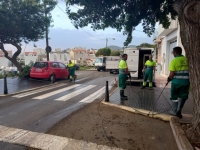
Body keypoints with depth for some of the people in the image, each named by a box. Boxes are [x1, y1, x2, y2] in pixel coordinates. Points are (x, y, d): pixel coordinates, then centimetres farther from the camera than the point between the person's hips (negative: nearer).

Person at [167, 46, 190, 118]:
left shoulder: (174, 61, -9)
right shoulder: (187, 59, 1)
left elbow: (171, 74, -12)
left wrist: (169, 78, 6)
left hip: (176, 81, -3)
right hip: (186, 81, 3)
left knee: (174, 96, 15)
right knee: (182, 96, 17)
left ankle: (175, 111, 25)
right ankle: (179, 110, 9)